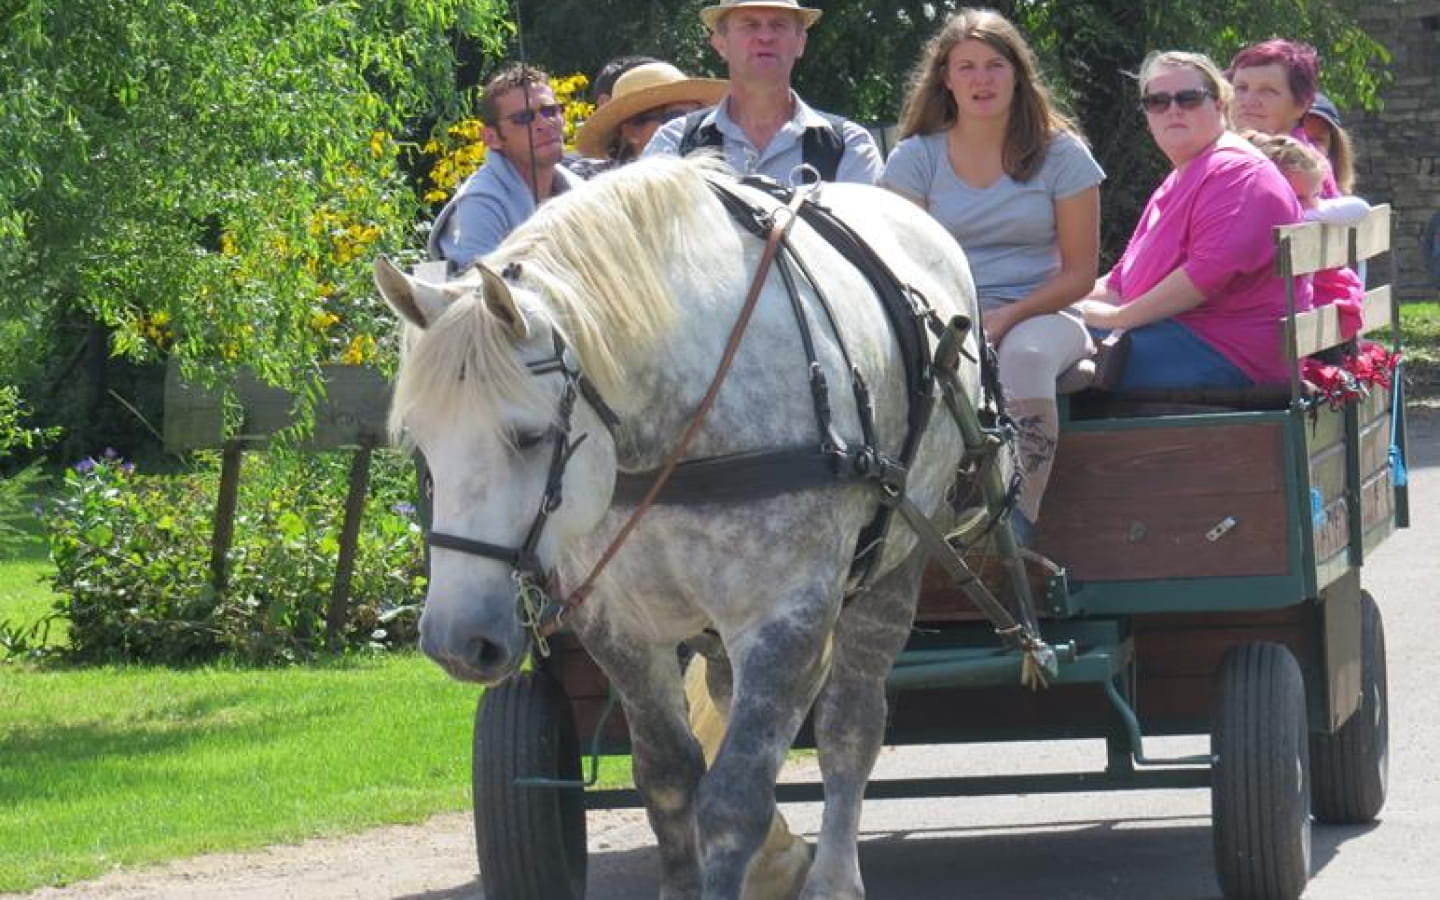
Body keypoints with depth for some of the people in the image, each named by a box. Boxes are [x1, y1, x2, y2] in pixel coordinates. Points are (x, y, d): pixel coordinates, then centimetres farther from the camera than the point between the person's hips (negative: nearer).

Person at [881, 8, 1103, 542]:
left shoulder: (1060, 154, 6)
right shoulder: (916, 157, 9)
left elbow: (1080, 272, 2)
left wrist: (1007, 317, -14)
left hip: (1039, 312, -1)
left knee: (1026, 356, -38)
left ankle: (1014, 526, -43)